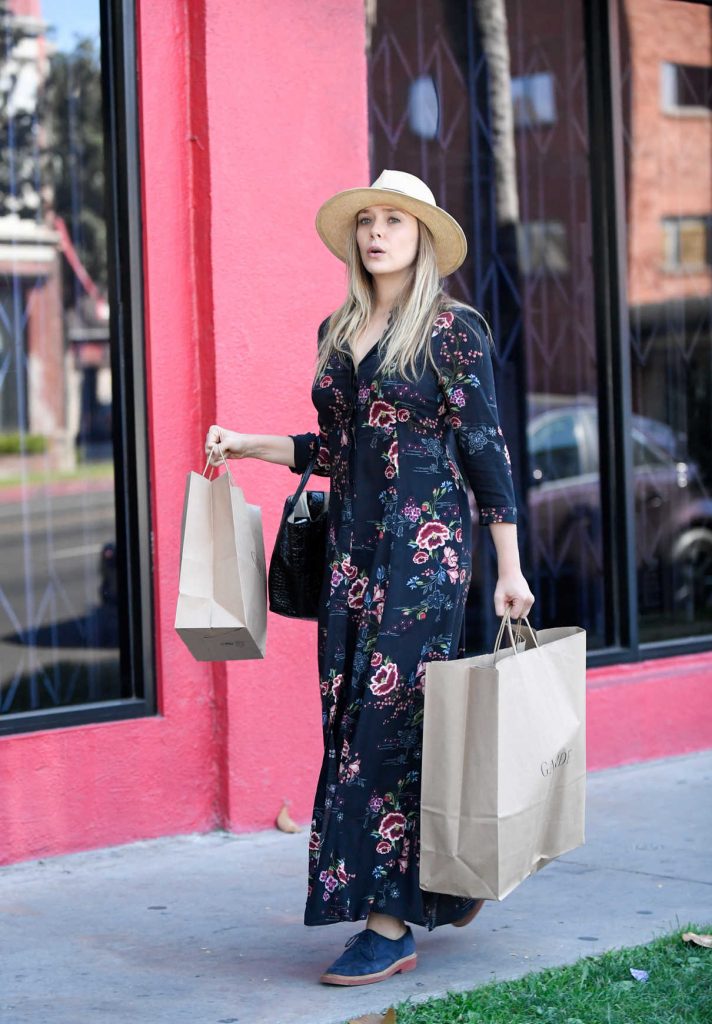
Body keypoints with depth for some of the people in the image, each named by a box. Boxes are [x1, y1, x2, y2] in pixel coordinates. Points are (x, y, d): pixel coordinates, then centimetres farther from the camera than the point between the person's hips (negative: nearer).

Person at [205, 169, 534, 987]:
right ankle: (447, 882, 21)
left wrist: (509, 569, -8)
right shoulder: (336, 333, 14)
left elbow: (485, 451, -6)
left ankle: (391, 924, -5)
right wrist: (248, 445, 14)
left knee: (390, 720, -9)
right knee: (350, 718, 4)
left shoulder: (453, 329, -5)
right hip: (352, 544, 7)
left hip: (426, 546, -7)